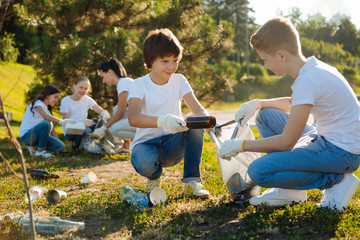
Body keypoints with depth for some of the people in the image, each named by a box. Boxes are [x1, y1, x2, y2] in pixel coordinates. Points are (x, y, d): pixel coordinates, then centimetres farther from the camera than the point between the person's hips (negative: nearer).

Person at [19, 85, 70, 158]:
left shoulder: (47, 109, 17)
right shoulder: (37, 103, -8)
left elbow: (52, 130, 14)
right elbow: (45, 116, -29)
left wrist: (58, 142, 5)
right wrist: (61, 122, -40)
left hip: (37, 135, 8)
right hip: (26, 135, -8)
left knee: (61, 146, -12)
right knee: (46, 124, -35)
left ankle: (34, 147, 3)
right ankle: (40, 151, -19)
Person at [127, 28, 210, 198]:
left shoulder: (179, 81, 1)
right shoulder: (140, 85, -9)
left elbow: (197, 109, -10)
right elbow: (133, 118, -27)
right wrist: (161, 121, -48)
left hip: (173, 144, 2)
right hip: (146, 143, -2)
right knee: (144, 163, -38)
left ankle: (192, 181, -15)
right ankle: (154, 176, 3)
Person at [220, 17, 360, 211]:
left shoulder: (308, 80, -24)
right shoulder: (311, 68, 6)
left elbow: (287, 142, -22)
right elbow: (294, 103, 28)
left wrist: (240, 145, -11)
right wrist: (257, 104, 12)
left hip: (342, 153, -10)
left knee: (258, 171, -20)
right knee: (265, 116, 14)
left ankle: (336, 181, -6)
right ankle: (290, 191, 12)